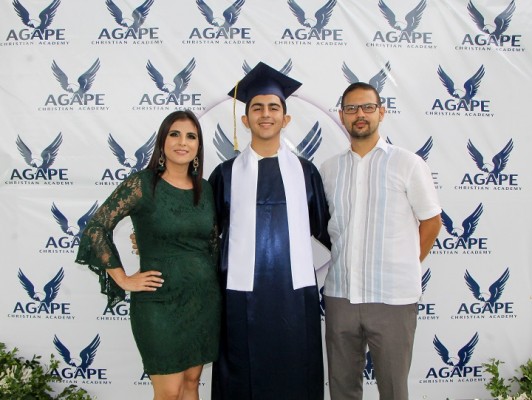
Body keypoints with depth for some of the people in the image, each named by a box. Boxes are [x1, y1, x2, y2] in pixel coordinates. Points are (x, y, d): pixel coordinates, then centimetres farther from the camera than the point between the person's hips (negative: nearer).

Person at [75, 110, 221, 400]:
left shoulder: (205, 189, 6)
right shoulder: (142, 183, -9)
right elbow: (95, 229, -11)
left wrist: (214, 283, 9)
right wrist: (124, 279, -11)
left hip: (204, 299, 5)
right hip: (159, 302, -5)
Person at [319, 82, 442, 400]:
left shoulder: (408, 164, -3)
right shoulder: (329, 169, 7)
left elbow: (431, 222, 3)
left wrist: (404, 267, 3)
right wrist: (349, 260, 8)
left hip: (393, 298, -3)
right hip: (340, 295, 3)